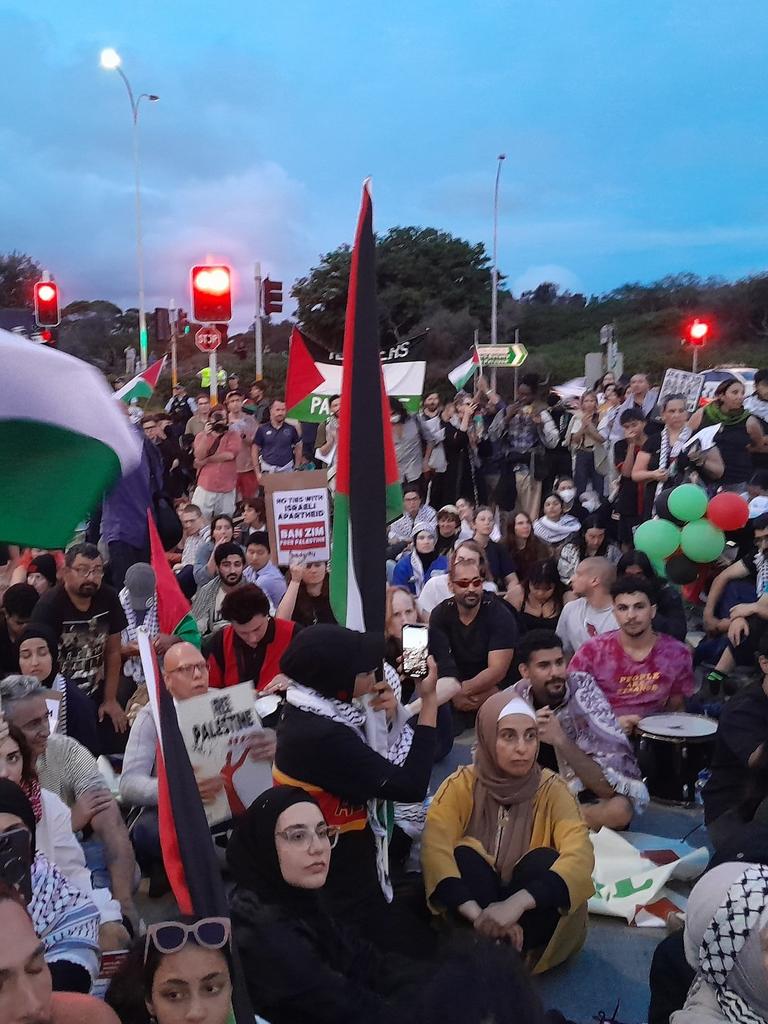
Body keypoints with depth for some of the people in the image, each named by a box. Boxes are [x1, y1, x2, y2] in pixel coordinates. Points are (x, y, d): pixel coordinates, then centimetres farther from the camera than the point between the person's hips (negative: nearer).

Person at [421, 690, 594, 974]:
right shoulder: (461, 785, -11)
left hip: (531, 915, 0)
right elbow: (435, 851, -25)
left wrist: (517, 903, -42)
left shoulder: (550, 789, -11)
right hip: (478, 913, 0)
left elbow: (581, 856, -28)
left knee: (544, 860, -28)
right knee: (463, 857, -27)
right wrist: (477, 914, -41)